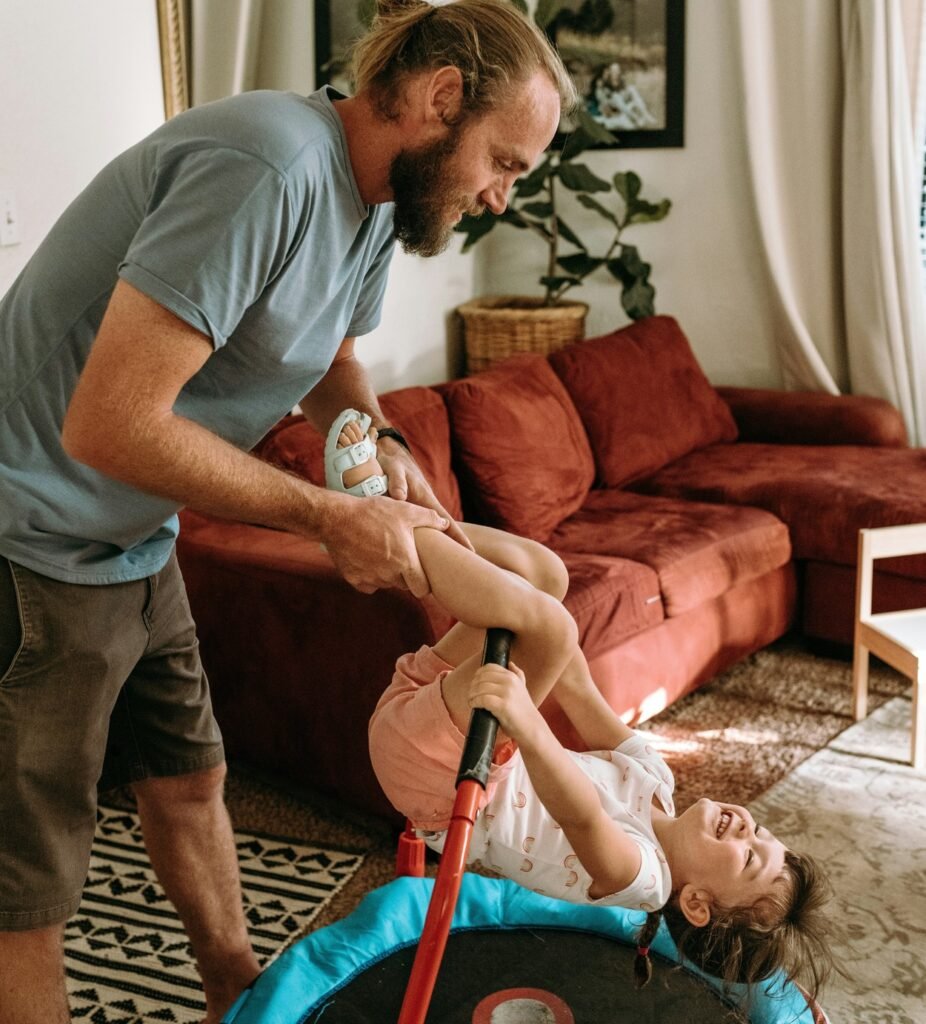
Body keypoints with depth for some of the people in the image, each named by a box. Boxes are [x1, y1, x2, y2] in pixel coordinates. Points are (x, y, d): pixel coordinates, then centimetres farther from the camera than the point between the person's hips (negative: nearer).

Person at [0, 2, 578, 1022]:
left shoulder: (374, 196, 4)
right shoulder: (266, 170, -28)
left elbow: (327, 358, 23)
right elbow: (108, 425, -31)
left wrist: (383, 445, 0)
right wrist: (333, 516, -22)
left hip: (129, 541, 10)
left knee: (188, 780, 22)